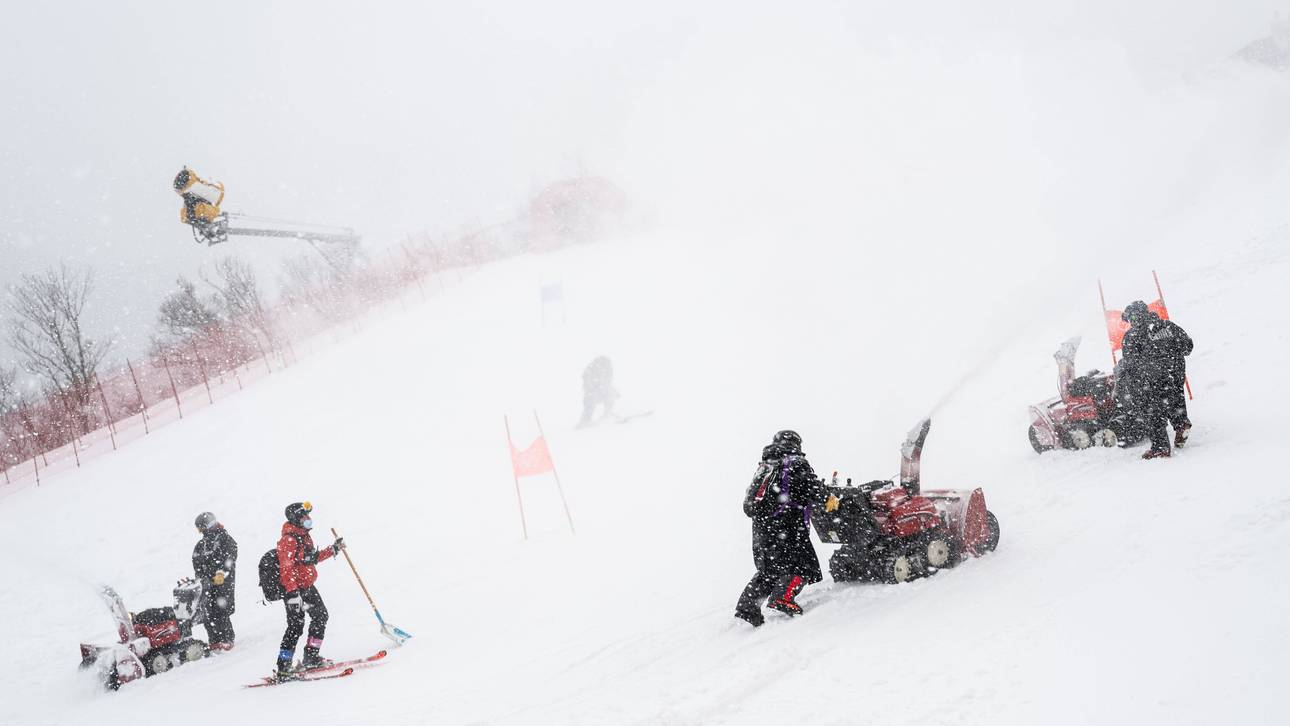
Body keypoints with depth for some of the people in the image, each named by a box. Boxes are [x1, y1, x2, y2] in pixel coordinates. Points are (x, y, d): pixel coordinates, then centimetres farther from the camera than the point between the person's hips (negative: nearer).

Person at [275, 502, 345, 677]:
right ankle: (283, 667, -7)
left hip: (307, 586, 10)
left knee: (321, 615, 16)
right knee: (296, 625, -11)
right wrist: (292, 593, -31)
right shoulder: (289, 540, -19)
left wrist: (333, 549, 25)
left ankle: (311, 657, 25)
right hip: (294, 588, -10)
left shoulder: (304, 536, 12)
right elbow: (286, 569, -25)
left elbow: (312, 558, 26)